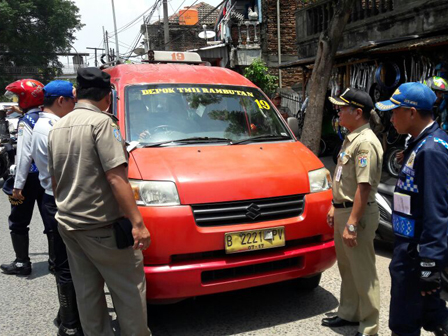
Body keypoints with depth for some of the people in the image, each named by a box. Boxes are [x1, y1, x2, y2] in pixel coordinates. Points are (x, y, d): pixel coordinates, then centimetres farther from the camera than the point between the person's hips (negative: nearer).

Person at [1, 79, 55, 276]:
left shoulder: (27, 121, -14)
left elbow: (24, 155, -21)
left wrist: (18, 186, -20)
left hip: (31, 177, -6)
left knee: (18, 222, 8)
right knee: (51, 221, 10)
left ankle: (22, 263, 14)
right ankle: (55, 261, 16)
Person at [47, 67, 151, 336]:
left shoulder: (57, 127, 11)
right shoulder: (101, 121, -13)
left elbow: (55, 179, 17)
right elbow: (116, 177, -21)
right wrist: (137, 223, -22)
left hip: (68, 223, 8)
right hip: (100, 225, -8)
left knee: (87, 293, 15)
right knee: (130, 289, 4)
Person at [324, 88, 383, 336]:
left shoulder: (366, 142, -20)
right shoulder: (351, 139, 12)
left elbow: (364, 186, -25)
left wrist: (352, 224, -25)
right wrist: (335, 207, 19)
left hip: (358, 214, -10)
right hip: (343, 210, 10)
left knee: (363, 273, 2)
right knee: (346, 268, 21)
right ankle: (348, 313, 37)